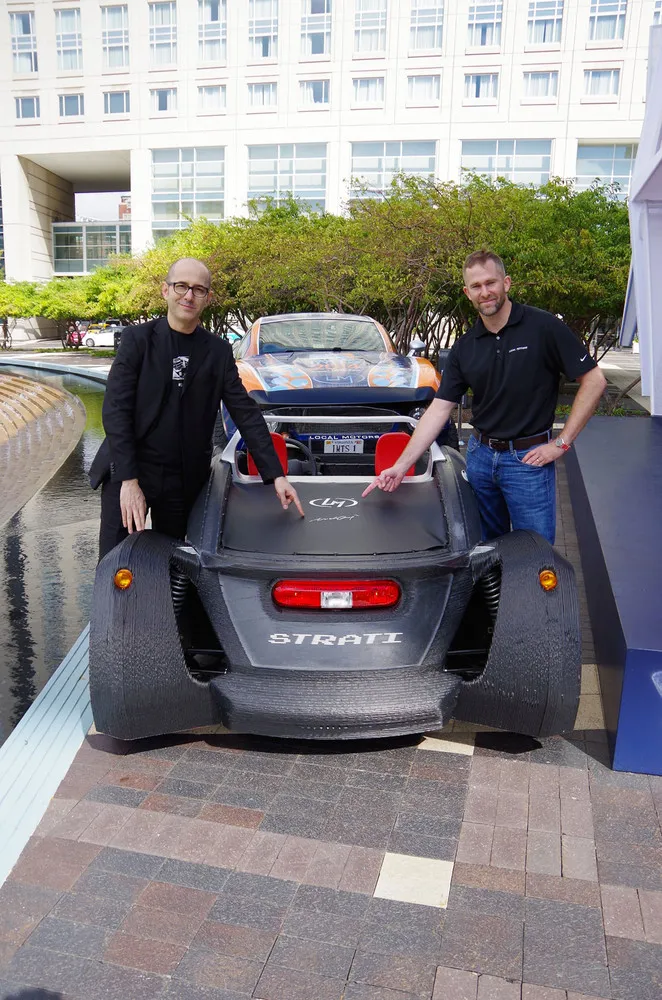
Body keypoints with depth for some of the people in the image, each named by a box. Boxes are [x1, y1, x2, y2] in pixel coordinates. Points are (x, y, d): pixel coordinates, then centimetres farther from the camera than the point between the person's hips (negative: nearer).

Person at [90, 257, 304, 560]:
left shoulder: (218, 351, 5)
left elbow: (246, 413, 2)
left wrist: (276, 475, -7)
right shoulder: (138, 338, -1)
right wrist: (128, 479, -16)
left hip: (184, 481, 2)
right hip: (125, 473, -2)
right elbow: (115, 409, -7)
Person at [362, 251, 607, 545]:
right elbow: (439, 409, 1)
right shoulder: (464, 348, 4)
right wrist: (400, 466, -7)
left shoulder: (543, 327, -9)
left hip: (528, 458, -4)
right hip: (480, 455, 5)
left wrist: (561, 443, -11)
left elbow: (593, 380, -8)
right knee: (484, 550, 16)